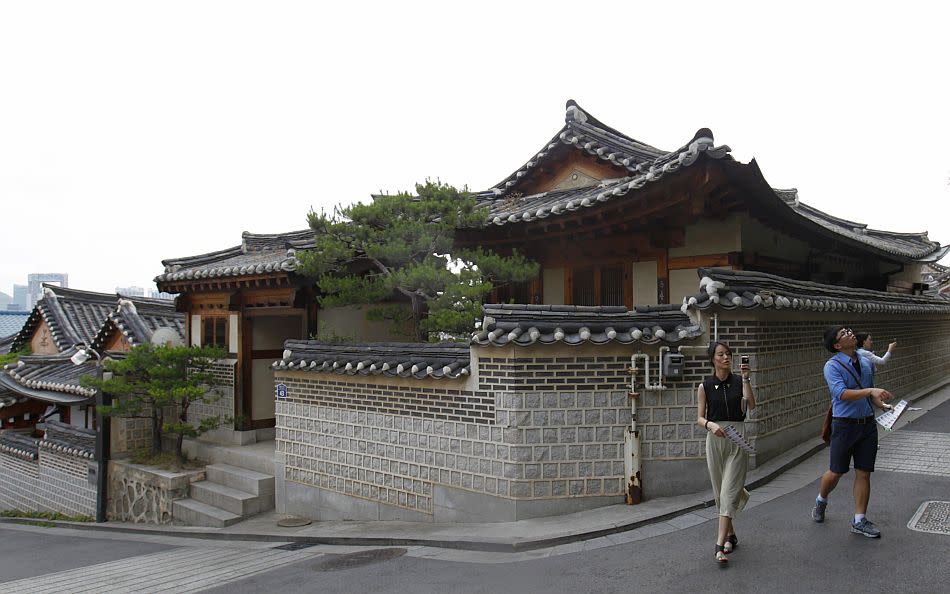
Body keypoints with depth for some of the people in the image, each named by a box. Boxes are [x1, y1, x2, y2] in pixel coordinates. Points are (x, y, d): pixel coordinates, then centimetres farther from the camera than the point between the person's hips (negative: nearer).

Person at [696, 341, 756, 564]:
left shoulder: (739, 382, 3)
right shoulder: (704, 386, 3)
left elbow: (751, 405, -13)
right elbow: (700, 418, 2)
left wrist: (746, 379, -18)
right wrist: (710, 425, -18)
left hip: (737, 439, -1)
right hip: (715, 439, 2)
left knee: (728, 492, -9)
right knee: (720, 492, 10)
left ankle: (720, 545, -10)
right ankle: (731, 535, 30)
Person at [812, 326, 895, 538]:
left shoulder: (865, 363, 9)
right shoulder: (832, 366, -11)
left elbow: (871, 394, 21)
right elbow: (842, 393, -25)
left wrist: (883, 405, 3)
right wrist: (870, 391, -34)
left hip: (868, 423, 5)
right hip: (844, 424, -5)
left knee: (864, 473, 7)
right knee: (836, 472, 5)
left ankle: (860, 520, 16)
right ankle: (821, 501, 33)